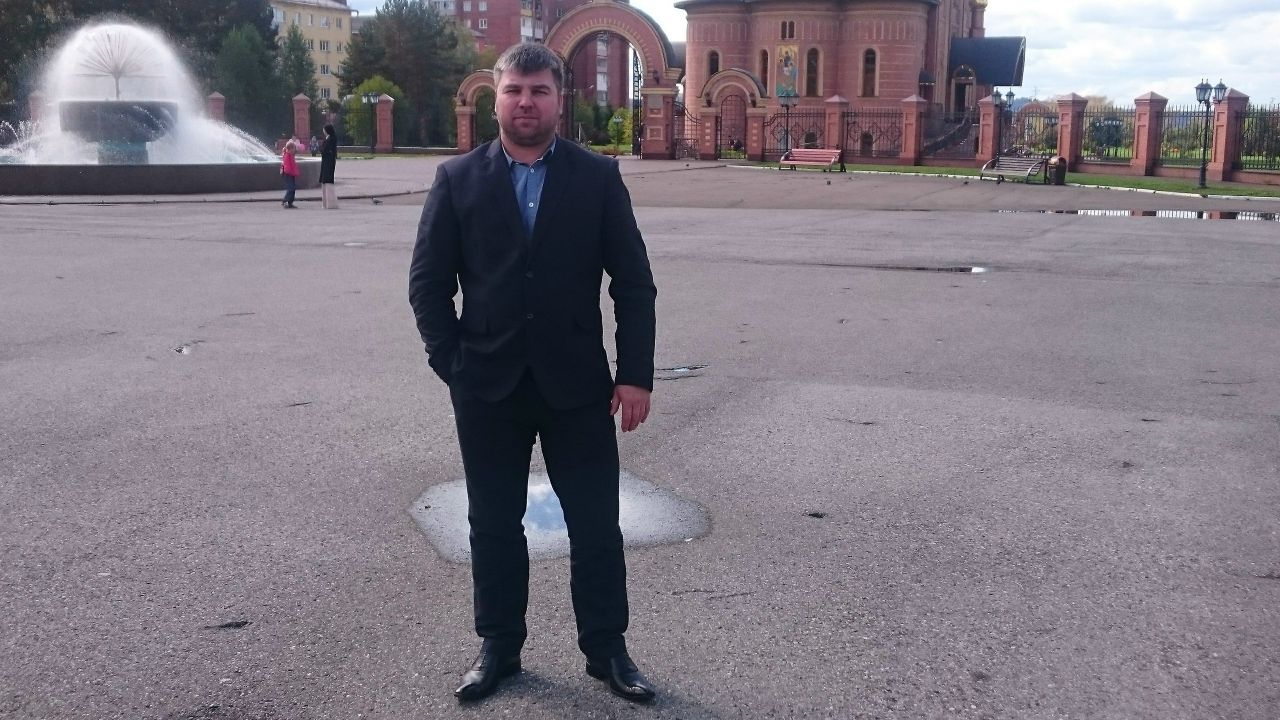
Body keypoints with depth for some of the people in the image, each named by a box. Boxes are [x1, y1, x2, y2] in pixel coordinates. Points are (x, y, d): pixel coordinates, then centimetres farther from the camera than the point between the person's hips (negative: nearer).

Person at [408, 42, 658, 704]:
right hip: (487, 388, 1)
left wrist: (636, 373, -6)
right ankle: (498, 646, 28)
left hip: (577, 383, 0)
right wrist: (453, 364, -4)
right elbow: (428, 282, 3)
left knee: (596, 525, 6)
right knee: (493, 526, 12)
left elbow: (634, 282, 0)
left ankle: (606, 649, 23)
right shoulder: (457, 179, 2)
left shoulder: (598, 177, 0)